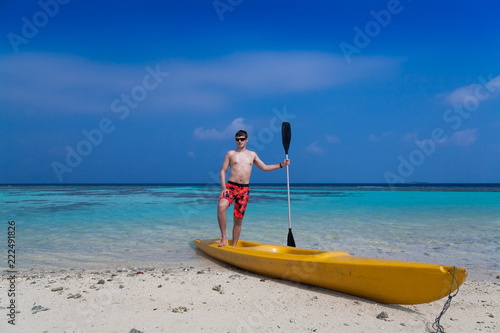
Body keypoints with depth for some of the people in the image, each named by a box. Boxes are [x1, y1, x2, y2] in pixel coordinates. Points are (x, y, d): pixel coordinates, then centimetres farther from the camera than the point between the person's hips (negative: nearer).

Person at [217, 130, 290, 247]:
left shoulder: (252, 155, 14)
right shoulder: (230, 154, 6)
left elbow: (265, 167, 22)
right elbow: (223, 171, 3)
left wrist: (281, 165, 13)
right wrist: (223, 188, -10)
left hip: (244, 190, 3)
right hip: (231, 186, -2)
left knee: (238, 219, 4)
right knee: (221, 207, -31)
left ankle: (234, 246, 16)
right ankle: (224, 237, -20)